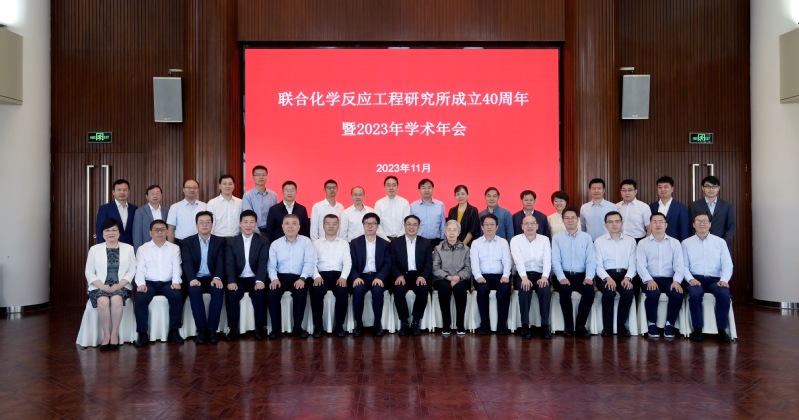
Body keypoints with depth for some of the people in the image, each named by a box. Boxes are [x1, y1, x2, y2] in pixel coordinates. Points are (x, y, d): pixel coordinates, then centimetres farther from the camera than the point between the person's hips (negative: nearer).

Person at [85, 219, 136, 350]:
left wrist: (118, 285, -13)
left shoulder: (128, 248, 9)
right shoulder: (94, 249, 10)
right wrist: (102, 286, -12)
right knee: (103, 301, -33)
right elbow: (89, 272, 5)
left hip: (120, 286, 0)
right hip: (100, 287, 1)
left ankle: (115, 333, -20)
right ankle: (106, 334, -18)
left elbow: (131, 271, 2)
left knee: (116, 299, -34)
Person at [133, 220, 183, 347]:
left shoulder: (174, 248, 15)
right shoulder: (142, 249, 13)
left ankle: (174, 331, -18)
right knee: (140, 299, -30)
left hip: (168, 283, 0)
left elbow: (177, 267, 4)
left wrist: (175, 281, -15)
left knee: (177, 296, -30)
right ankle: (142, 333, -19)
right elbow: (140, 269, 2)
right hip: (149, 282, 0)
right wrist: (141, 283, -16)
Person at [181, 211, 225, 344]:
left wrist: (217, 277, -24)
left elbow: (220, 262, -3)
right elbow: (187, 263, -6)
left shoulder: (219, 241, 10)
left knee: (219, 290, -33)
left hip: (212, 278, 0)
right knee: (194, 291, -34)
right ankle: (201, 329, -26)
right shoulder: (187, 242, 8)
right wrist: (192, 279, -26)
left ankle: (211, 329, -26)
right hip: (196, 279, 0)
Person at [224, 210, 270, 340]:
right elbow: (229, 263, -5)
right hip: (238, 279, 1)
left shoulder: (263, 241, 5)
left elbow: (263, 262, -9)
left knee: (260, 293, -30)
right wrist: (231, 281, -23)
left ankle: (260, 327, -15)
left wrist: (260, 281, -26)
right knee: (231, 294, -28)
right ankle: (233, 329, -15)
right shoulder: (231, 242, 7)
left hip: (255, 279, -1)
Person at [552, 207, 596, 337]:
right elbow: (555, 261, -3)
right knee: (565, 290, -33)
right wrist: (561, 277, -19)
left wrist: (589, 277, -14)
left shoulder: (586, 237, 11)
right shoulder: (557, 238, 7)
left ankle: (580, 325, -12)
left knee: (590, 290, -29)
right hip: (564, 275, -1)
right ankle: (569, 326, -15)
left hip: (581, 275, 1)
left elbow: (591, 260, 3)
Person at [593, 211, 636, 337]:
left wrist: (627, 278, -14)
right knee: (608, 292, -32)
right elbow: (598, 265, -1)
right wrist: (607, 278, -18)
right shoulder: (599, 241, 5)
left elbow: (632, 264, 5)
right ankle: (607, 326, -14)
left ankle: (621, 325, -10)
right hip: (606, 275, -1)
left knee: (628, 292, -30)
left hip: (624, 275, 2)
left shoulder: (630, 241, 10)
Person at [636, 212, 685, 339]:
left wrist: (676, 281, -14)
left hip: (669, 279, 2)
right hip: (651, 279, -1)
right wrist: (649, 280, -19)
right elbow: (640, 265, -3)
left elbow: (678, 265, 3)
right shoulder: (643, 243, 7)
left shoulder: (675, 243, 11)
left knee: (677, 294, -29)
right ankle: (652, 324, -9)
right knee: (653, 294, -33)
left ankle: (669, 324, -7)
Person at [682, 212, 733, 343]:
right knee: (695, 294, -33)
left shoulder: (720, 242, 12)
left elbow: (727, 264, 5)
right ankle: (697, 329, -17)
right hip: (696, 279, -1)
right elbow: (684, 265, 3)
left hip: (715, 279, 1)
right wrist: (690, 279, -14)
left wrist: (724, 279, -12)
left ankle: (722, 330, -16)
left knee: (724, 294, -31)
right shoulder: (686, 243, 9)